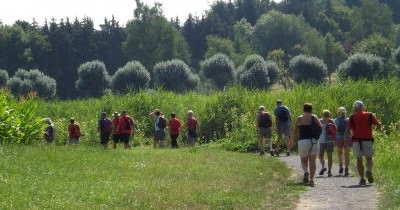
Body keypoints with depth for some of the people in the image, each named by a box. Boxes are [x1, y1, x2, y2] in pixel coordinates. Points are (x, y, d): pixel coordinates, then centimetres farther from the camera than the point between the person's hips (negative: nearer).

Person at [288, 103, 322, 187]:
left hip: (303, 141, -1)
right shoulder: (314, 117, 2)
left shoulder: (299, 119, 1)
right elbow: (321, 127, 5)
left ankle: (306, 172, -15)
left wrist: (291, 141, 21)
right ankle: (311, 179, -1)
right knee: (312, 161, 8)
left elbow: (294, 132, 6)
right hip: (314, 141, 1)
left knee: (304, 160, 14)